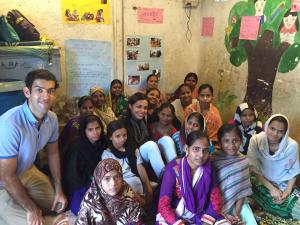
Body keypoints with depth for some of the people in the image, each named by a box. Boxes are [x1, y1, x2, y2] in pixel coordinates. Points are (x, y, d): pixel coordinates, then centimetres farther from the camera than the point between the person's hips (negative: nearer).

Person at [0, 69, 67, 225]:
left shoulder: (52, 118, -12)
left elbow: (53, 153, 4)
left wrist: (59, 190, 4)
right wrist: (31, 208, -16)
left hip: (26, 171, 7)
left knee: (58, 204, 10)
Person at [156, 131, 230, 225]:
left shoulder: (208, 168, -5)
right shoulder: (174, 168, -17)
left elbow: (215, 199, 0)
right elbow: (164, 206, -16)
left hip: (201, 216, 3)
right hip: (174, 217, -2)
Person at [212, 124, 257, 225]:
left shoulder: (244, 161, -2)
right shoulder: (213, 161, -14)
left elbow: (243, 190, 1)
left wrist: (237, 212, -8)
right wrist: (223, 214, -13)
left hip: (239, 203, 4)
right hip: (218, 205, -3)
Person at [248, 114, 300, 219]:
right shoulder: (256, 140, -17)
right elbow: (254, 169, -14)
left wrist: (287, 191, -14)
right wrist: (271, 188, -18)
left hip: (284, 185, 2)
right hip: (262, 182, -2)